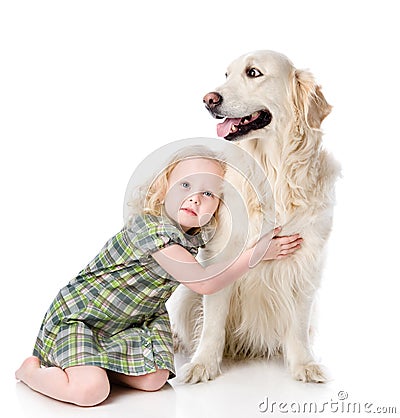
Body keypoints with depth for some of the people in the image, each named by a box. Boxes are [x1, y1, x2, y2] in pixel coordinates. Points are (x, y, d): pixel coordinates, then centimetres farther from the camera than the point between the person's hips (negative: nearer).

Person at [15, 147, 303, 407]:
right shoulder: (150, 227, -28)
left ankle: (81, 363, 9)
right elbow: (205, 283, -27)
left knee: (153, 380, -12)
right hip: (79, 312, -8)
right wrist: (257, 253, -22)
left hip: (135, 319, 8)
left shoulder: (197, 235, -3)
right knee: (90, 392, -24)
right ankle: (31, 369, 6)